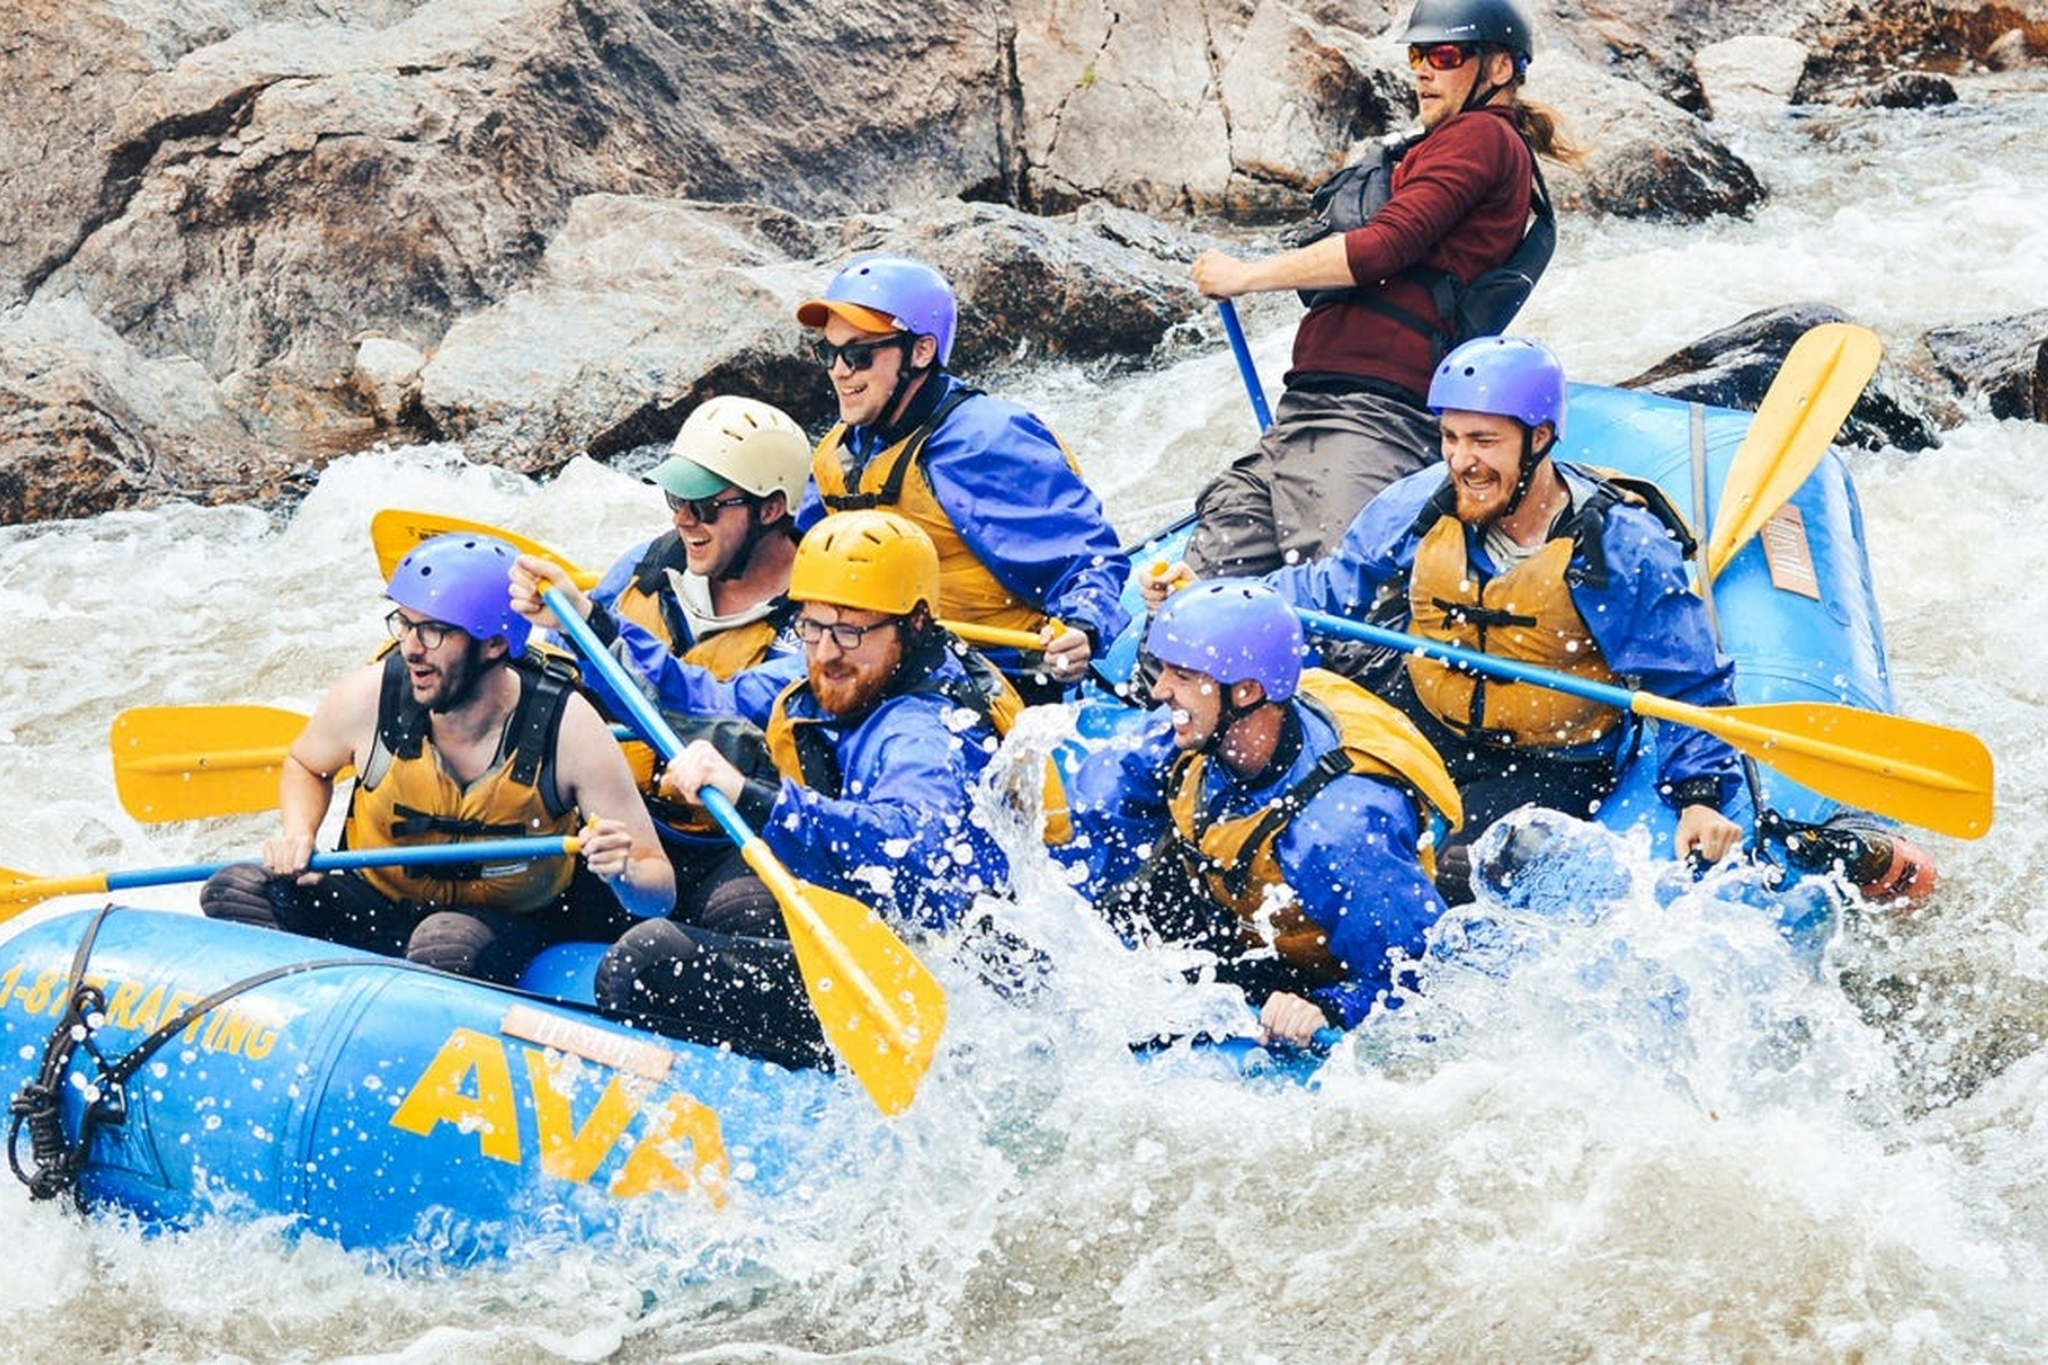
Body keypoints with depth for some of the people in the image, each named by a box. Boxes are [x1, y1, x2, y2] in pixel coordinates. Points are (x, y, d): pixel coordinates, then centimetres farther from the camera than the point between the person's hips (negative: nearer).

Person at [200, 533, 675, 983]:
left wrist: (622, 873, -39)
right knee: (235, 892, -21)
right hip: (377, 911, 3)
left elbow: (659, 894, -15)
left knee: (449, 943, -39)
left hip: (507, 933, -3)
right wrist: (297, 836, -7)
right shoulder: (369, 697, -14)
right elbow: (305, 765, 14)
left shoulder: (567, 727, -19)